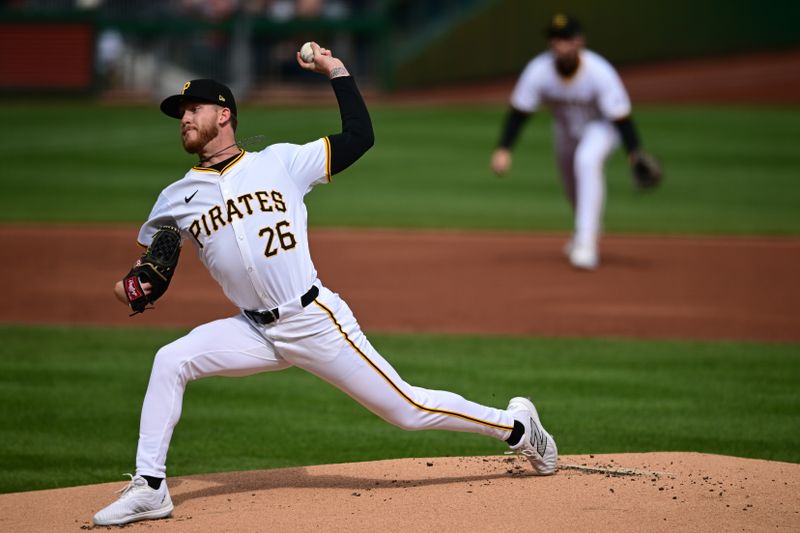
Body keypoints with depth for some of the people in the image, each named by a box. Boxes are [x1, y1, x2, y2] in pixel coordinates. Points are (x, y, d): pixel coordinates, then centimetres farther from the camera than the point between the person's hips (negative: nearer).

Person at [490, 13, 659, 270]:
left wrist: (634, 153, -46)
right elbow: (518, 112, -20)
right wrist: (503, 149, -30)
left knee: (587, 161, -33)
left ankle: (586, 242, -33)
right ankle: (591, 228, 54)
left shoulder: (600, 72, -34)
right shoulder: (538, 71, -27)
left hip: (602, 126, -5)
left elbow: (621, 116, -33)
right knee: (571, 182, 19)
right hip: (565, 128, 5)